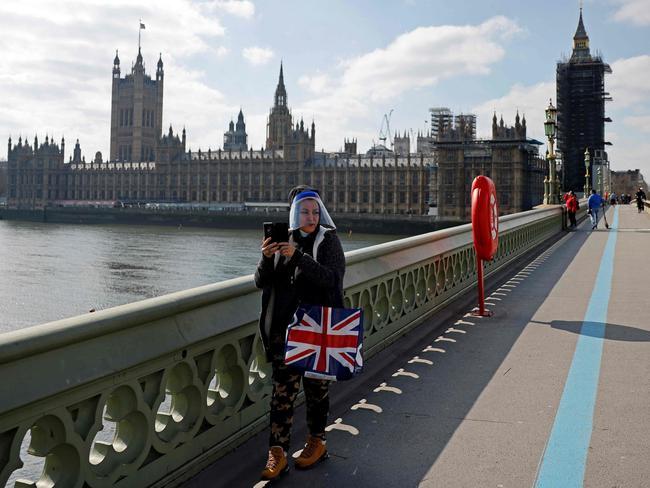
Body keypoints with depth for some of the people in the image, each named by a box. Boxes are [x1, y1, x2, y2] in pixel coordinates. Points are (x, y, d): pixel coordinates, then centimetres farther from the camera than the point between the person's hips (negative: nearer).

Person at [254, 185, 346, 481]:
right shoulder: (283, 239, 5)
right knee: (283, 387, -2)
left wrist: (298, 256, -29)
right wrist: (266, 258, -21)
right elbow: (262, 282, -1)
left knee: (316, 384, 9)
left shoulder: (329, 240, -1)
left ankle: (317, 441, 28)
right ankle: (277, 454, 3)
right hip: (285, 326, 2)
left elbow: (331, 277, -18)